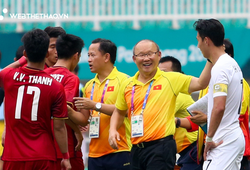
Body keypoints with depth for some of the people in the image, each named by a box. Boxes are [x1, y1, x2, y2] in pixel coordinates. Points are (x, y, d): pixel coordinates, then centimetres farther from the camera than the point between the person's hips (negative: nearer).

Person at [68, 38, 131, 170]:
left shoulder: (122, 80, -4)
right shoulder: (89, 86, 15)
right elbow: (84, 120, 16)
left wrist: (95, 105, -21)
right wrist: (70, 112, -3)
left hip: (118, 152, -6)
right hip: (95, 153, 6)